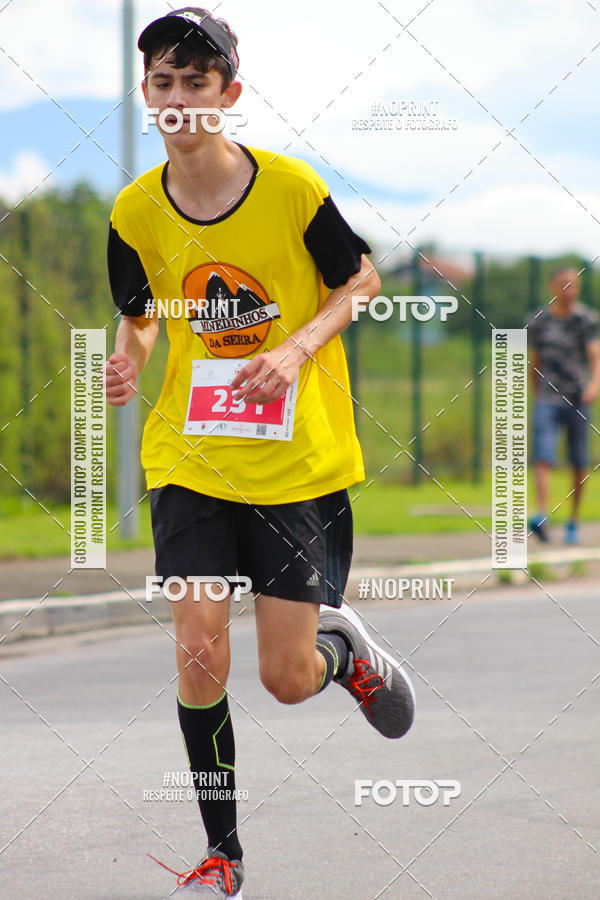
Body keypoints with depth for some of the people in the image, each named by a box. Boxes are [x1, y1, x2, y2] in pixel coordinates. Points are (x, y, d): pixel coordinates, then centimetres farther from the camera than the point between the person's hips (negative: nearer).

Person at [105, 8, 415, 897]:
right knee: (198, 653, -9)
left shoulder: (290, 185, -12)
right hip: (190, 457, 2)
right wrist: (129, 358, -10)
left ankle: (345, 647, 37)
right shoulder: (136, 209, -3)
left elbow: (362, 279, 1)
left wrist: (298, 347, -15)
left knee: (288, 678, -2)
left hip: (299, 460, -2)